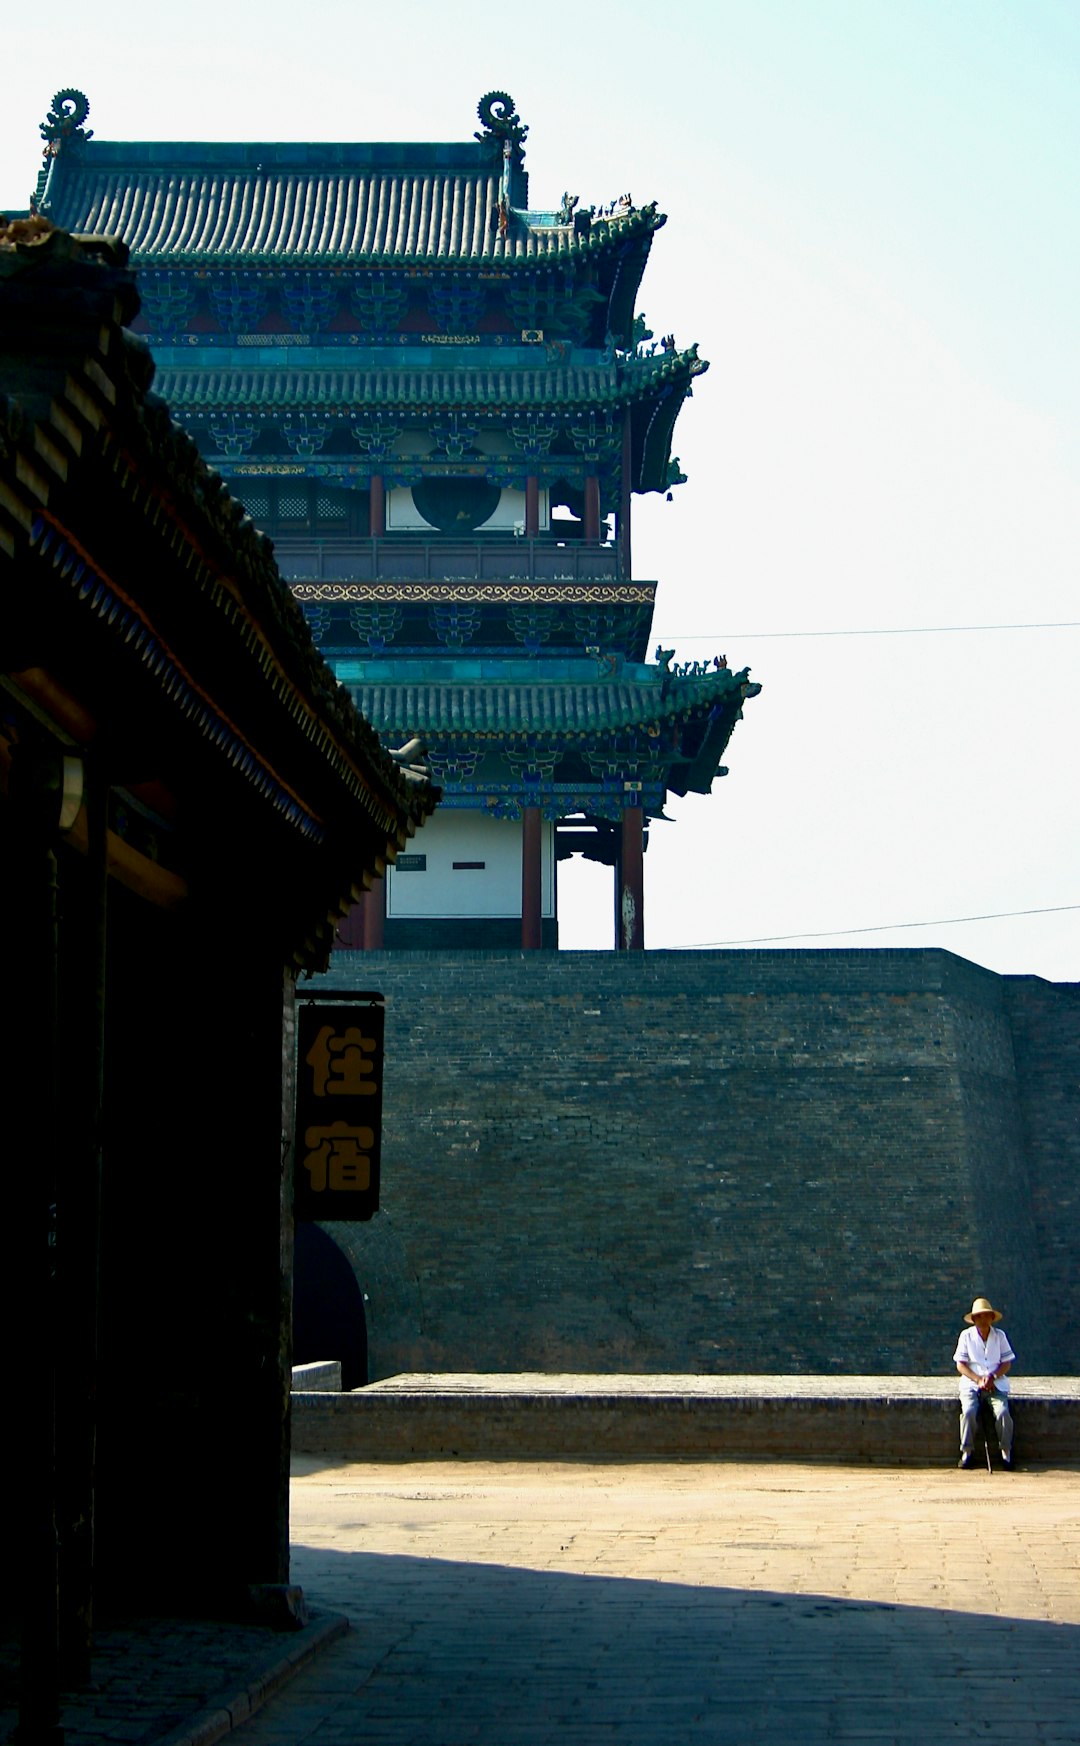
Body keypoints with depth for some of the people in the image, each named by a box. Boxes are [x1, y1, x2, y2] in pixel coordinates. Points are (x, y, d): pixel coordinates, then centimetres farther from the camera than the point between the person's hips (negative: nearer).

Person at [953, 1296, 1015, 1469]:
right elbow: (960, 1364, 1)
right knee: (968, 1411, -28)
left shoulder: (999, 1335, 6)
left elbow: (1007, 1363, 5)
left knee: (1002, 1412, -26)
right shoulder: (966, 1335, 3)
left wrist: (992, 1377, -12)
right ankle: (967, 1451, -14)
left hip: (996, 1384, 0)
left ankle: (1006, 1453, -11)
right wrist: (978, 1379, -13)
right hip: (971, 1384, 0)